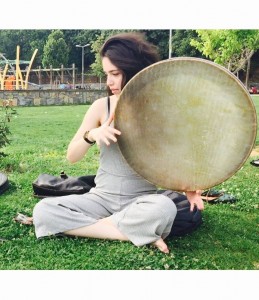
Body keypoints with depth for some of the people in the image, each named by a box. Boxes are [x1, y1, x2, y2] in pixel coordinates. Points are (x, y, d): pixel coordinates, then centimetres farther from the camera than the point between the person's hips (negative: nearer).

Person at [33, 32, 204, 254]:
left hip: (140, 200, -3)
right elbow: (72, 156, 0)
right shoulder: (102, 106, -2)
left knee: (164, 208, -36)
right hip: (102, 198, 3)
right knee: (43, 211, -21)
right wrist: (91, 135, -22)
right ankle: (136, 234, -17)